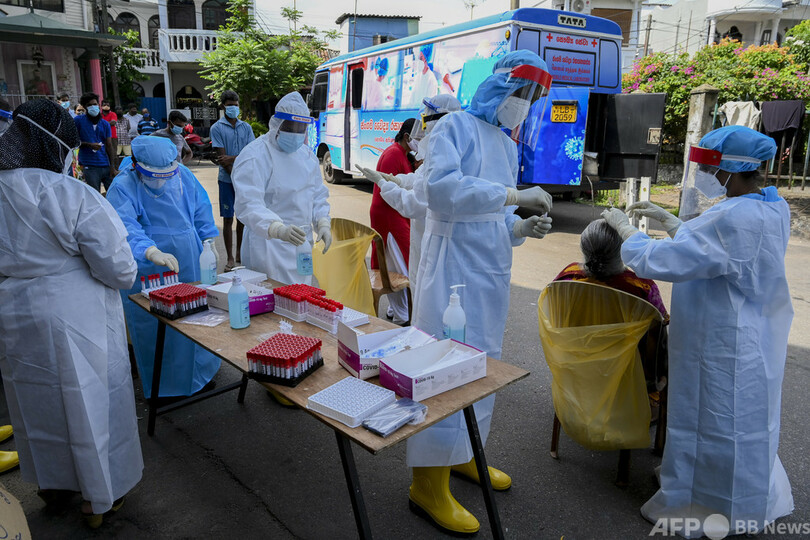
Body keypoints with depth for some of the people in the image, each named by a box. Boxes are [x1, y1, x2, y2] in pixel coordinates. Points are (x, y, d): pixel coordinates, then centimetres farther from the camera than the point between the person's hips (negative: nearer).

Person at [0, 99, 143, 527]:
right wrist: (126, 273, 1)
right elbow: (118, 268, -20)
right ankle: (100, 496, 28)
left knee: (37, 401, 24)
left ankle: (50, 480, 46)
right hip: (72, 322, -6)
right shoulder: (75, 197, -22)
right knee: (87, 402, 11)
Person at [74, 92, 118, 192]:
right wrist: (89, 145, -14)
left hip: (106, 165, 3)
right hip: (89, 166, -3)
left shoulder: (105, 124, 11)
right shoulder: (78, 121, 2)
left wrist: (112, 168, -1)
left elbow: (109, 146, 7)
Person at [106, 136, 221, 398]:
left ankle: (198, 372, 40)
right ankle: (163, 385, 24)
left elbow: (201, 208, 13)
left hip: (188, 267, 5)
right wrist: (153, 252, -51)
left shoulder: (183, 175, -2)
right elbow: (127, 228, -34)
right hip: (147, 274, -5)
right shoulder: (123, 188, -19)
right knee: (153, 327, 4)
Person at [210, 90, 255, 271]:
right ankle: (230, 258, 10)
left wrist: (232, 158, -15)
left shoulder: (246, 127, 9)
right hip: (227, 180, -3)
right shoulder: (217, 128, -1)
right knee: (228, 219, 2)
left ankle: (240, 254, 21)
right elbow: (222, 157, -8)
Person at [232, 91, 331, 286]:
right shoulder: (255, 156, -15)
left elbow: (317, 194, 18)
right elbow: (248, 204, -26)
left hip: (300, 243, 8)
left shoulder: (307, 154, 11)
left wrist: (323, 223, 0)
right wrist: (279, 230, -41)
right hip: (269, 246, -7)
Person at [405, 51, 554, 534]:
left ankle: (463, 453, 34)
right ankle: (429, 483, 7)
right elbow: (442, 187, -24)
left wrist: (522, 228, -1)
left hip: (493, 271, 8)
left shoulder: (509, 145, 18)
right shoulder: (457, 126, -6)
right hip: (454, 266, -8)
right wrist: (513, 195, -25)